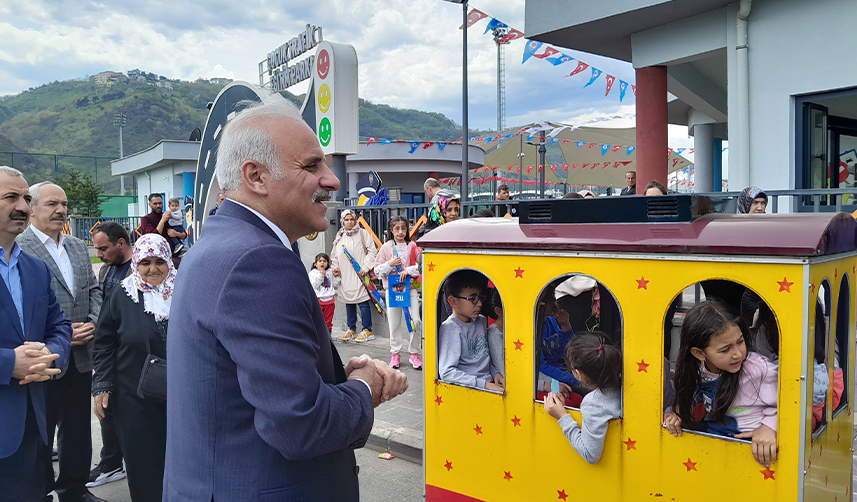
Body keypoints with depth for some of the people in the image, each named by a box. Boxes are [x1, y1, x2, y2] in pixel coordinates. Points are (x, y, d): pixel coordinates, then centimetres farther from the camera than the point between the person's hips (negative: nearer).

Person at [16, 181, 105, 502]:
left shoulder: (78, 247, 12)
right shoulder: (17, 249, -11)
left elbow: (93, 289, 14)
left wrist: (93, 323, -4)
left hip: (81, 356, 7)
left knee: (78, 428, 17)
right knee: (40, 433, 8)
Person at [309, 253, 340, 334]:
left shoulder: (330, 273, 14)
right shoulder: (313, 273, 2)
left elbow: (335, 285, 14)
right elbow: (313, 285, -12)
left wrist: (336, 276, 2)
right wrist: (320, 275, -15)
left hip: (329, 299, 4)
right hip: (318, 300, -4)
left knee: (328, 321, 9)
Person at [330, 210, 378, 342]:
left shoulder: (363, 234, 0)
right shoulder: (339, 237, 14)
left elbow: (372, 251, -4)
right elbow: (334, 255, 21)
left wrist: (366, 267, -11)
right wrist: (334, 267, 5)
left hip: (360, 275, -5)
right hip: (345, 276, 5)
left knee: (363, 303, -5)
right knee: (349, 303, 10)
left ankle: (367, 331, 3)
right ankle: (351, 330, 21)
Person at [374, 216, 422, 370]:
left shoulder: (413, 246, 3)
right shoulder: (386, 247, 4)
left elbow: (421, 265, 2)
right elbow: (377, 270, 4)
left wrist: (408, 270, -13)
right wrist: (390, 264, -12)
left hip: (410, 287, 0)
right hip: (392, 288, 1)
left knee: (415, 321, -7)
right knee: (394, 323, 5)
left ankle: (414, 353, 6)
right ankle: (395, 354, 17)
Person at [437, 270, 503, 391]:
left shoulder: (482, 321, 12)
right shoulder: (450, 328, -12)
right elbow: (446, 372, -18)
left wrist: (495, 372, 5)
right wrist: (484, 384, -19)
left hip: (489, 384, 8)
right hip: (467, 389, -8)